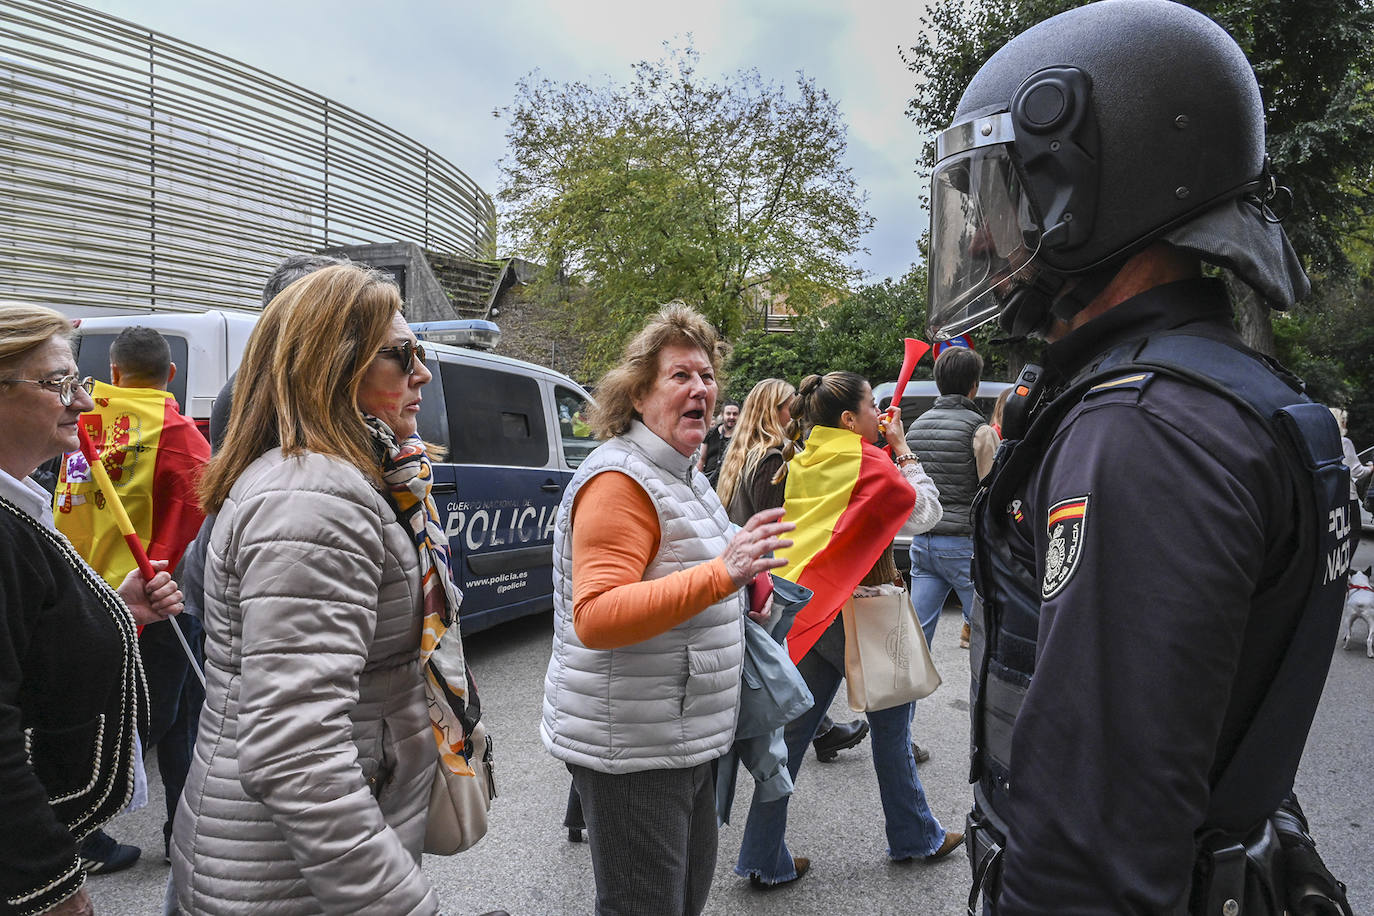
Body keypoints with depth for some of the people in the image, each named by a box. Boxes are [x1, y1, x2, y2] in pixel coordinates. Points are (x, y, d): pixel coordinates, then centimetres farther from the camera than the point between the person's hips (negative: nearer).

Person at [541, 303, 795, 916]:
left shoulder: (681, 473, 13)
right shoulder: (619, 480, -20)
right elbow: (595, 619, -30)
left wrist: (746, 589, 11)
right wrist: (721, 575, -38)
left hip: (687, 738, 10)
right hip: (632, 749, -10)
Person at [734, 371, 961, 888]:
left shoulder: (803, 463, 6)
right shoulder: (869, 462, -13)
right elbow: (926, 513, -4)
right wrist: (903, 450, 1)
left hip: (803, 607, 6)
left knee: (792, 732, 8)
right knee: (891, 719, 14)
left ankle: (763, 860, 12)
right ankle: (914, 838, 31)